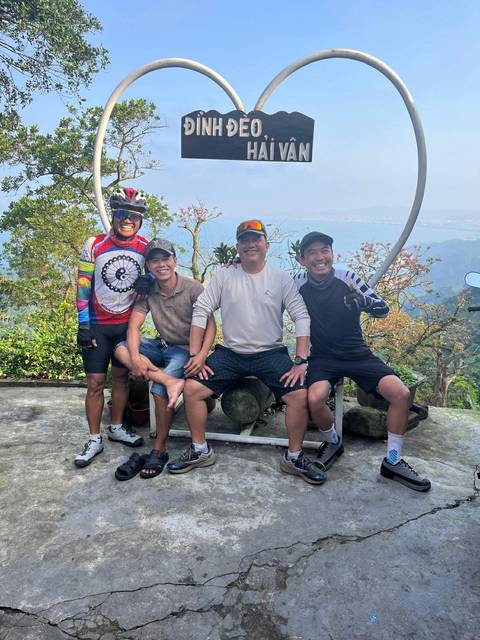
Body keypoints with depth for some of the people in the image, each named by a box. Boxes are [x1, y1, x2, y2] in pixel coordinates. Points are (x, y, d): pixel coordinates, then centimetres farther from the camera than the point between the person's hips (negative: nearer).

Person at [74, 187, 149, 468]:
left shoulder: (146, 248, -2)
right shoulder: (94, 245, -8)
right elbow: (83, 286, -5)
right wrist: (83, 324, -9)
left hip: (127, 323, 2)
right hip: (96, 326, -2)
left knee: (121, 377, 11)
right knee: (96, 383, 0)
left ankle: (117, 427, 28)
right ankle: (95, 439, 12)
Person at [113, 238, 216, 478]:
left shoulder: (193, 288, -10)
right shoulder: (148, 291, 1)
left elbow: (210, 324, -13)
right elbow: (134, 326, -7)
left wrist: (202, 355, -30)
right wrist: (135, 357, -26)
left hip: (186, 350, -5)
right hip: (161, 346, 5)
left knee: (160, 390, -26)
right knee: (121, 349, -20)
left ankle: (160, 450, -8)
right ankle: (170, 381, -35)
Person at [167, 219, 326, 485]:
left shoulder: (281, 279, 1)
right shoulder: (223, 275, 2)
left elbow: (302, 317, -3)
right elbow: (201, 311, 0)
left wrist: (301, 361, -13)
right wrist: (195, 355, -7)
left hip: (271, 353, -1)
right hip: (230, 353, 1)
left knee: (300, 394, -22)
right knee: (191, 388, -14)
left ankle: (294, 456, 2)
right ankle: (200, 450, 8)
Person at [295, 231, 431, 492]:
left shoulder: (347, 277, -5)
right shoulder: (298, 283, -5)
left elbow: (383, 309, -6)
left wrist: (362, 300, -30)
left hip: (358, 354, 2)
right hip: (323, 358, -1)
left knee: (401, 393, -16)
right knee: (315, 398, -30)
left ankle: (393, 461, 3)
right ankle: (332, 443, 4)